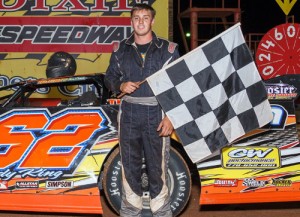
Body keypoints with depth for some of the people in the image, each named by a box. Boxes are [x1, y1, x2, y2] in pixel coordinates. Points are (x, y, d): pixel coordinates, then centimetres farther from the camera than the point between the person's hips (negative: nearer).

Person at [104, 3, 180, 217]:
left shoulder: (168, 49, 0)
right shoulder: (121, 49, 8)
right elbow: (109, 77, 15)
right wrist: (121, 86, -8)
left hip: (157, 115, -3)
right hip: (129, 113, 3)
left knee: (157, 166, 0)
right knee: (130, 165, 10)